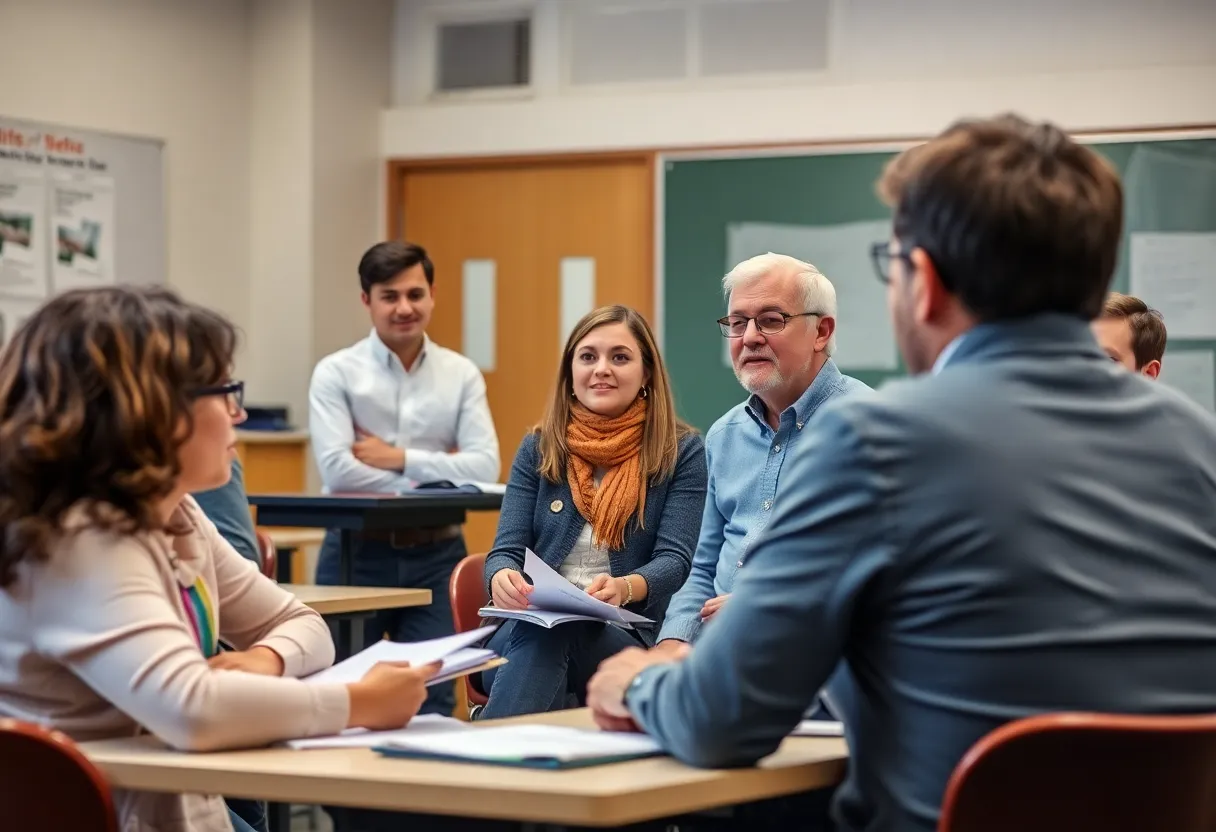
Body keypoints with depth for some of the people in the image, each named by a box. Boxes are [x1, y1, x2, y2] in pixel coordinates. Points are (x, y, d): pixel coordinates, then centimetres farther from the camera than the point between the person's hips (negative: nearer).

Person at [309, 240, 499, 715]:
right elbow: (337, 468, -15)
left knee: (433, 695, 0)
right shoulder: (336, 373, -1)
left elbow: (485, 468, -5)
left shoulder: (462, 374, 7)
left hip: (436, 556, 2)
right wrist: (436, 476, -14)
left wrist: (401, 458, -12)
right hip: (357, 553, -2)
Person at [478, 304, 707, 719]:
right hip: (527, 630, 2)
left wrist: (626, 588, -28)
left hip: (628, 637, -2)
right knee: (540, 629, -37)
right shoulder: (537, 449, 14)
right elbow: (506, 550, 7)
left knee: (550, 630, -36)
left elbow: (674, 560, -3)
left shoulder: (681, 452, 6)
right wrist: (502, 577, -21)